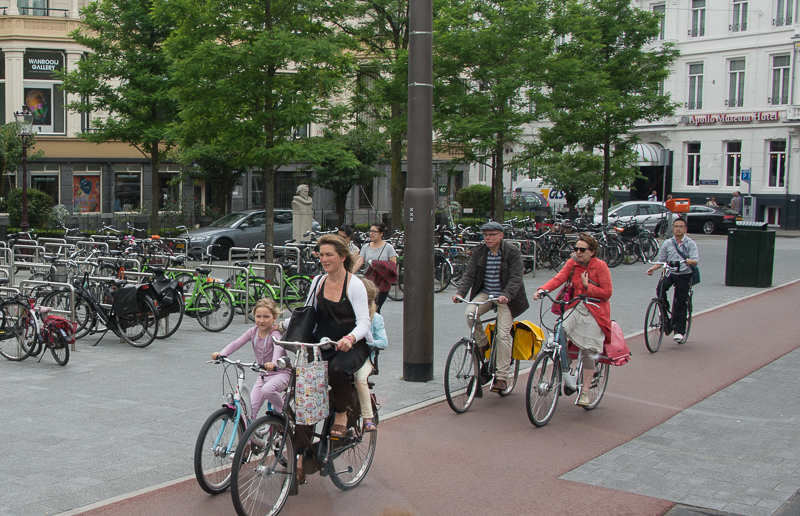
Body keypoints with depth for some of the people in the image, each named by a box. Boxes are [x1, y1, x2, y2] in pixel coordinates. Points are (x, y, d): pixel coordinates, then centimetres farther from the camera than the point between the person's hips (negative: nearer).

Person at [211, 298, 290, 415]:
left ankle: (283, 413, -11)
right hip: (263, 376, 6)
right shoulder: (253, 331, 0)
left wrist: (273, 363, -58)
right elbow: (236, 343, -9)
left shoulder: (275, 333, -16)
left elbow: (278, 348, -37)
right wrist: (221, 354, -28)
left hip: (280, 374, -6)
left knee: (267, 389, -35)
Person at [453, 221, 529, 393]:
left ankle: (502, 377, -4)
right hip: (484, 294, 4)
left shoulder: (512, 252, -11)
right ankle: (482, 344, 2)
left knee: (503, 334, -12)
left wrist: (506, 295, -36)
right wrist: (460, 293, -22)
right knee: (470, 313, -26)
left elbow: (516, 278, -19)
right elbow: (469, 274, -5)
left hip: (505, 297, -4)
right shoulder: (479, 251, 0)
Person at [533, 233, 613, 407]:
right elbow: (559, 278, -12)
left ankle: (585, 392, 5)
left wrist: (587, 286, -17)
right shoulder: (572, 263, 4)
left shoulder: (600, 266, -7)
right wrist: (543, 289, -29)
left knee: (589, 351, -6)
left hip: (594, 311, -3)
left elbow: (607, 292, -8)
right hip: (575, 308, 3)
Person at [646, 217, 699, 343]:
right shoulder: (667, 243, 9)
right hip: (669, 272, 2)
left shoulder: (690, 243, 2)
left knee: (680, 303, -2)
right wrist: (653, 268, -8)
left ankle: (679, 331, 7)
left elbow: (695, 260, -9)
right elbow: (661, 260, 11)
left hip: (684, 275, -2)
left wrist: (690, 261, -32)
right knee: (660, 289, -27)